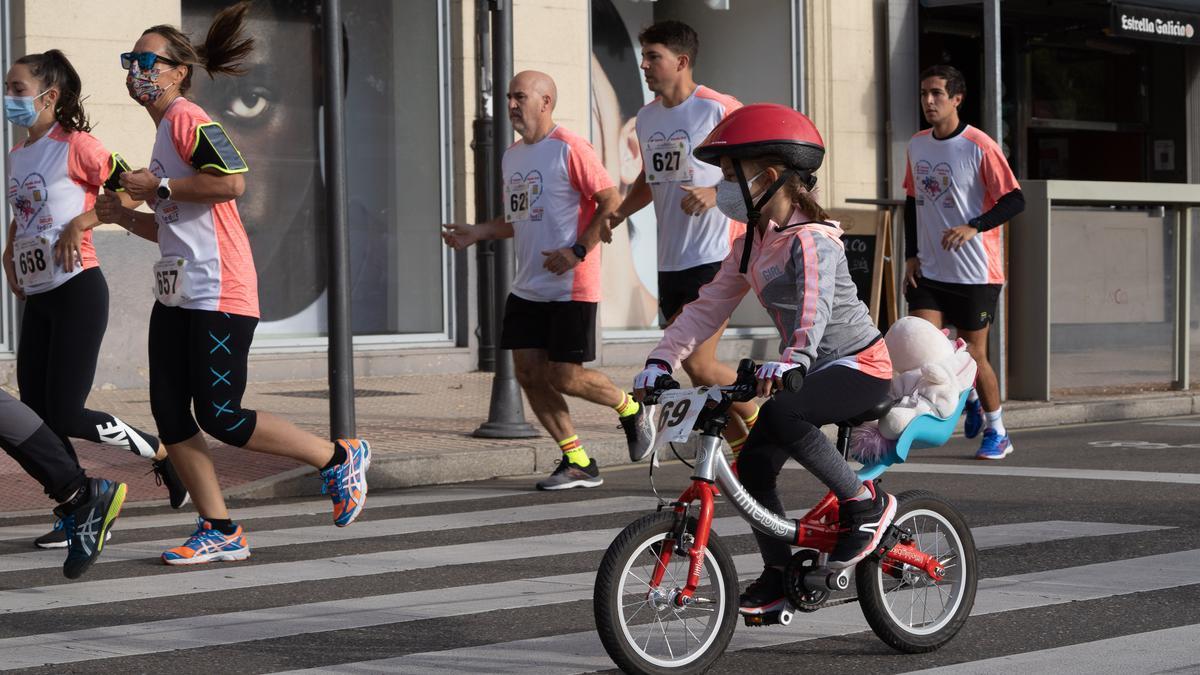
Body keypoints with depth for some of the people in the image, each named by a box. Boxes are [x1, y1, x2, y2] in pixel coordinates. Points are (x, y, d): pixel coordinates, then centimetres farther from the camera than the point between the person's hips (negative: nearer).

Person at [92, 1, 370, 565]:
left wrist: (158, 186, -18)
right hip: (176, 296, 10)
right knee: (169, 415, 3)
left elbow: (233, 180, -27)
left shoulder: (186, 119, -9)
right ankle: (219, 532, 10)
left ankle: (339, 458, 7)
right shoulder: (163, 132, 20)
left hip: (218, 296, -10)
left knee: (220, 418, -8)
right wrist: (125, 215, 13)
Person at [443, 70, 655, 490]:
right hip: (527, 289, 8)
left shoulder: (569, 149, -12)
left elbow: (611, 203, -14)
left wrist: (578, 251, -21)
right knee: (528, 373, 1)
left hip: (571, 287, -8)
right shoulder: (512, 156, 14)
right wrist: (476, 233, 8)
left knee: (564, 378, -7)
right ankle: (578, 463, 12)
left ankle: (629, 408, 23)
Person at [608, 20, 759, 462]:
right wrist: (619, 212, 9)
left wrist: (716, 193, -25)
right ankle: (740, 450, 21)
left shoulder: (719, 110, -11)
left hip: (715, 258, -8)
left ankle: (758, 423, 9)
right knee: (698, 367, 9)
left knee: (698, 364, -13)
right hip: (671, 261, 8)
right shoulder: (647, 118, 12)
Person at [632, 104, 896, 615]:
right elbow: (706, 309, 3)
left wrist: (793, 358, -57)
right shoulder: (749, 248, 8)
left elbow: (815, 304, -39)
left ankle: (864, 503, -19)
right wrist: (661, 361, -10)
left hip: (859, 365, -9)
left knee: (780, 414, -34)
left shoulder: (811, 239, -20)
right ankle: (780, 574, 14)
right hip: (814, 369, 9)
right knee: (753, 464, 0)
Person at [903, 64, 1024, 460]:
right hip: (929, 271, 5)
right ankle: (970, 397, 21)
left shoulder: (979, 146, -11)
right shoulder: (917, 145, 7)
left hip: (975, 272, -5)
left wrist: (973, 227, -25)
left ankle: (997, 433, 20)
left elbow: (1014, 200, -12)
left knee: (974, 354, 0)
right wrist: (911, 255, 10)